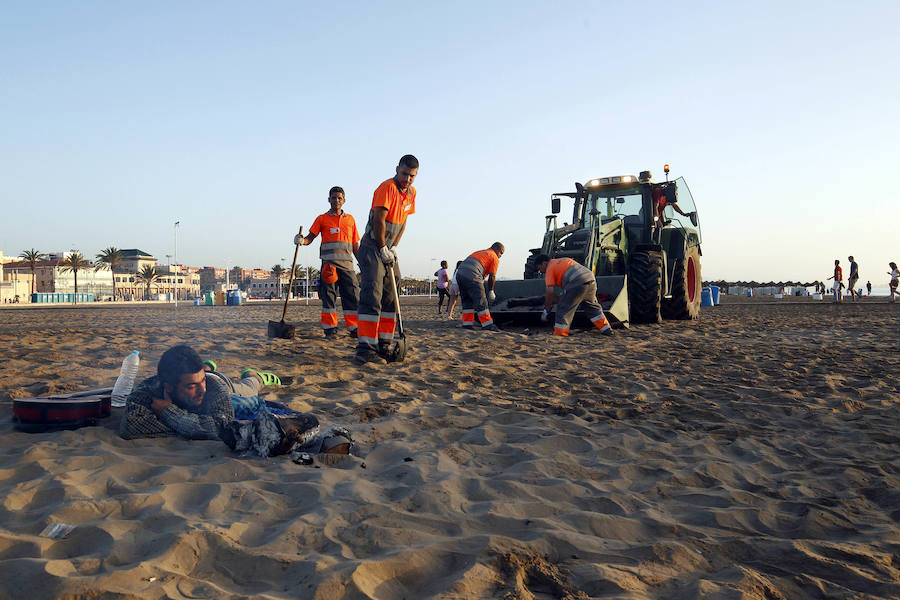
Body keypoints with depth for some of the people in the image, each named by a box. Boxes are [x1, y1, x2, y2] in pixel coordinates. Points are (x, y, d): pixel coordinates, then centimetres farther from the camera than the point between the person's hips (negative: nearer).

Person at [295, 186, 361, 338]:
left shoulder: (350, 219, 17)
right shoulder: (322, 219, 9)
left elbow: (355, 246, 19)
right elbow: (310, 238, 1)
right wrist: (301, 240, -21)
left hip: (347, 263, 2)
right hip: (329, 263, -2)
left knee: (353, 295, -3)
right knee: (329, 295, -2)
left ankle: (354, 328, 4)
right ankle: (330, 329, 3)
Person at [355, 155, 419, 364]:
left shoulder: (411, 193, 9)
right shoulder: (386, 187, -17)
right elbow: (379, 220, -20)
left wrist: (394, 247, 5)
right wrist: (383, 249, -15)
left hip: (388, 250, 9)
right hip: (372, 247, -9)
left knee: (390, 297, 8)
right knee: (372, 297, -16)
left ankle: (383, 345, 15)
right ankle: (365, 348, -18)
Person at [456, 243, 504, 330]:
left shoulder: (479, 252, 31)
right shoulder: (495, 258, 9)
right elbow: (492, 276, 4)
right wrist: (491, 291, 15)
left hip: (459, 274, 8)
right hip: (472, 277, -7)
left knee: (467, 300, 17)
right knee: (481, 302, 1)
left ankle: (467, 323, 17)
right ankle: (487, 325, 5)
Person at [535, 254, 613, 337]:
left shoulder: (549, 269, 8)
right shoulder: (563, 260, 33)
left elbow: (550, 291, -3)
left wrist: (546, 310, 4)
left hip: (577, 283, -8)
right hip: (591, 280, 8)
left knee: (563, 309, 1)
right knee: (592, 307, 26)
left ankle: (559, 336, -2)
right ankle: (606, 329, 30)